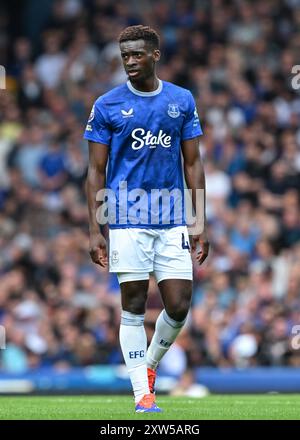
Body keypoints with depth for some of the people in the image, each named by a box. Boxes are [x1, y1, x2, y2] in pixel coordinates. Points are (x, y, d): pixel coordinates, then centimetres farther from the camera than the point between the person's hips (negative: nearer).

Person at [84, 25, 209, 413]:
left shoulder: (182, 101, 7)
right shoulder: (107, 105, 0)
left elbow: (193, 164, 10)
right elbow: (96, 171, 1)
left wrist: (201, 224, 5)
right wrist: (94, 231, -5)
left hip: (173, 221, 2)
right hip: (128, 219, -2)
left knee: (179, 306, -1)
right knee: (133, 307, -1)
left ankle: (150, 363, 26)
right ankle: (142, 393, 6)